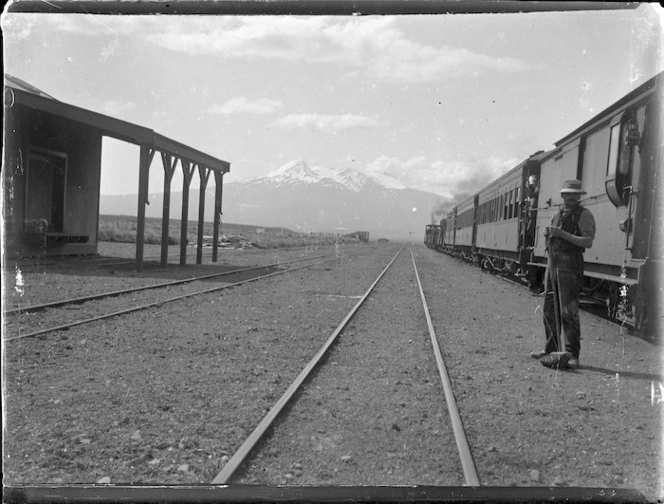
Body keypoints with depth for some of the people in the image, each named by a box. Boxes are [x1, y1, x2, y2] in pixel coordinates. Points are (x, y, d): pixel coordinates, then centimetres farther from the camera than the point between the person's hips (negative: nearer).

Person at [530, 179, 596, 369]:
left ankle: (572, 355, -6)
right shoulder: (558, 214, 19)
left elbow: (588, 242, -15)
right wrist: (549, 234, 6)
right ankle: (550, 349, 21)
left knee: (568, 311, -10)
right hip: (554, 263, 8)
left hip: (570, 266, -7)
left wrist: (563, 234, -20)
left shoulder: (583, 214, -3)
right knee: (549, 309, 11)